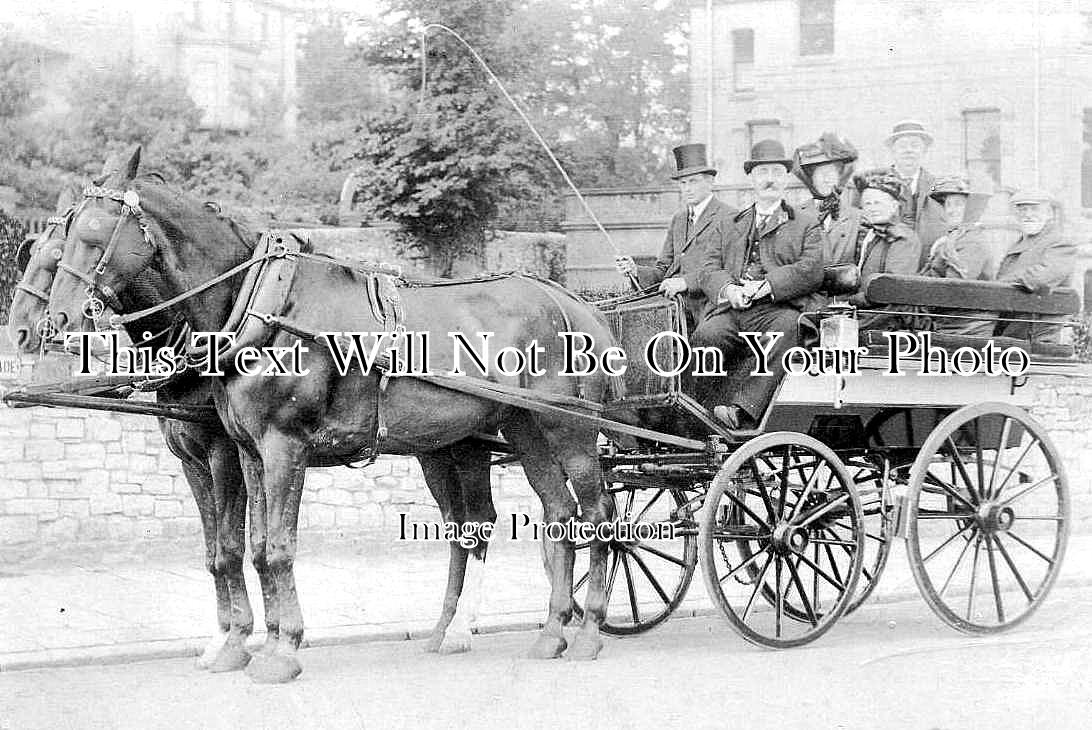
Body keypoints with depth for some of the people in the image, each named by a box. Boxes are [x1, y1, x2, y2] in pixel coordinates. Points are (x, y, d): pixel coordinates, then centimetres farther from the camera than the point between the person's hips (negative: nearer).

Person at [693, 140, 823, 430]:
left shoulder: (806, 223, 19)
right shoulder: (732, 224, 31)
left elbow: (811, 271, 3)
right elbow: (710, 267, 18)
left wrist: (765, 287, -11)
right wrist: (728, 289, -6)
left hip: (778, 310, -3)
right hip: (730, 309, 3)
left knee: (785, 331, -38)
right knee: (705, 336, -30)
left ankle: (740, 409, -49)